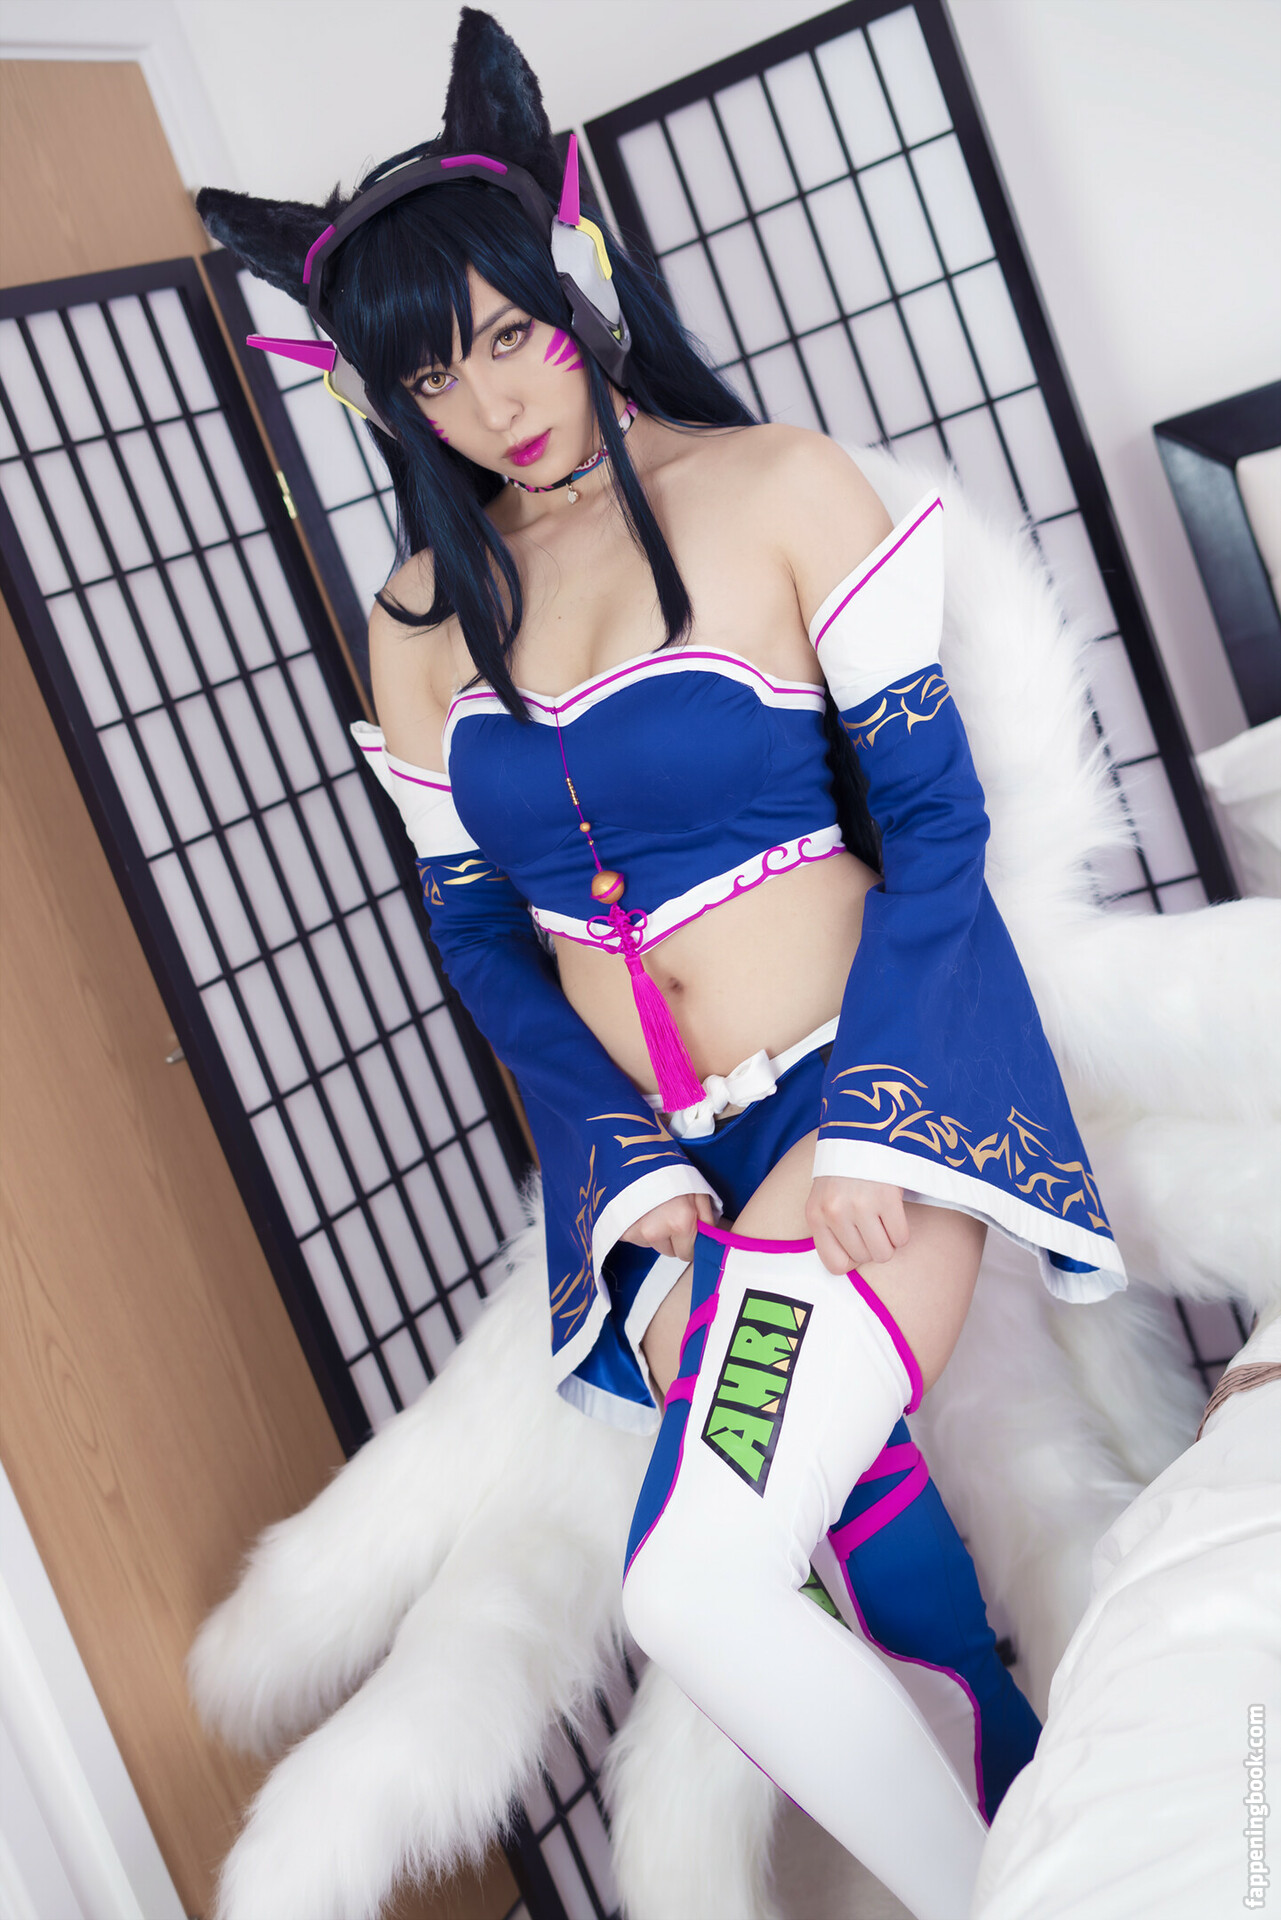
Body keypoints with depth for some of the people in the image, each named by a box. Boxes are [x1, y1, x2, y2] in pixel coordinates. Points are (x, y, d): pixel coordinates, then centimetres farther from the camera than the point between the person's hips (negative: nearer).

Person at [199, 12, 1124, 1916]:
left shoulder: (779, 487, -2)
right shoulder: (427, 616, 8)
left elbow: (934, 809, -7)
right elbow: (477, 926, 9)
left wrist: (862, 1123, -16)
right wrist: (628, 1167, -4)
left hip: (871, 1097, -4)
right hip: (655, 1150, 4)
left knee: (695, 1586, -20)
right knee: (874, 1546, 8)